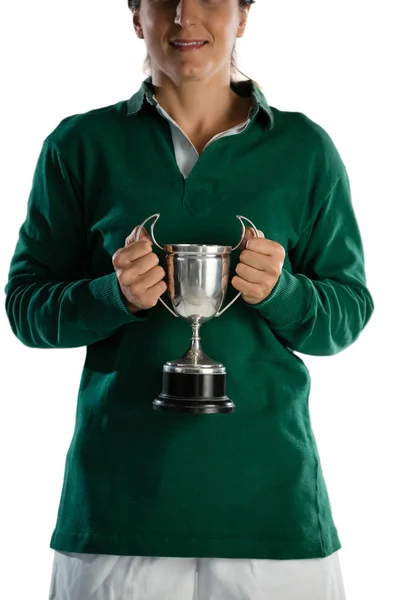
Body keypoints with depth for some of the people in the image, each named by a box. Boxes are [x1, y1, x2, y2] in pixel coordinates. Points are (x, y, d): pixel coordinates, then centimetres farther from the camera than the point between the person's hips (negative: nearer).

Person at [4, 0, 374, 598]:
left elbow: (349, 313, 7)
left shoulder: (305, 149, 5)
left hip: (269, 488, 1)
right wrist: (115, 296, -15)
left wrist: (280, 290, -14)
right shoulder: (80, 145, 4)